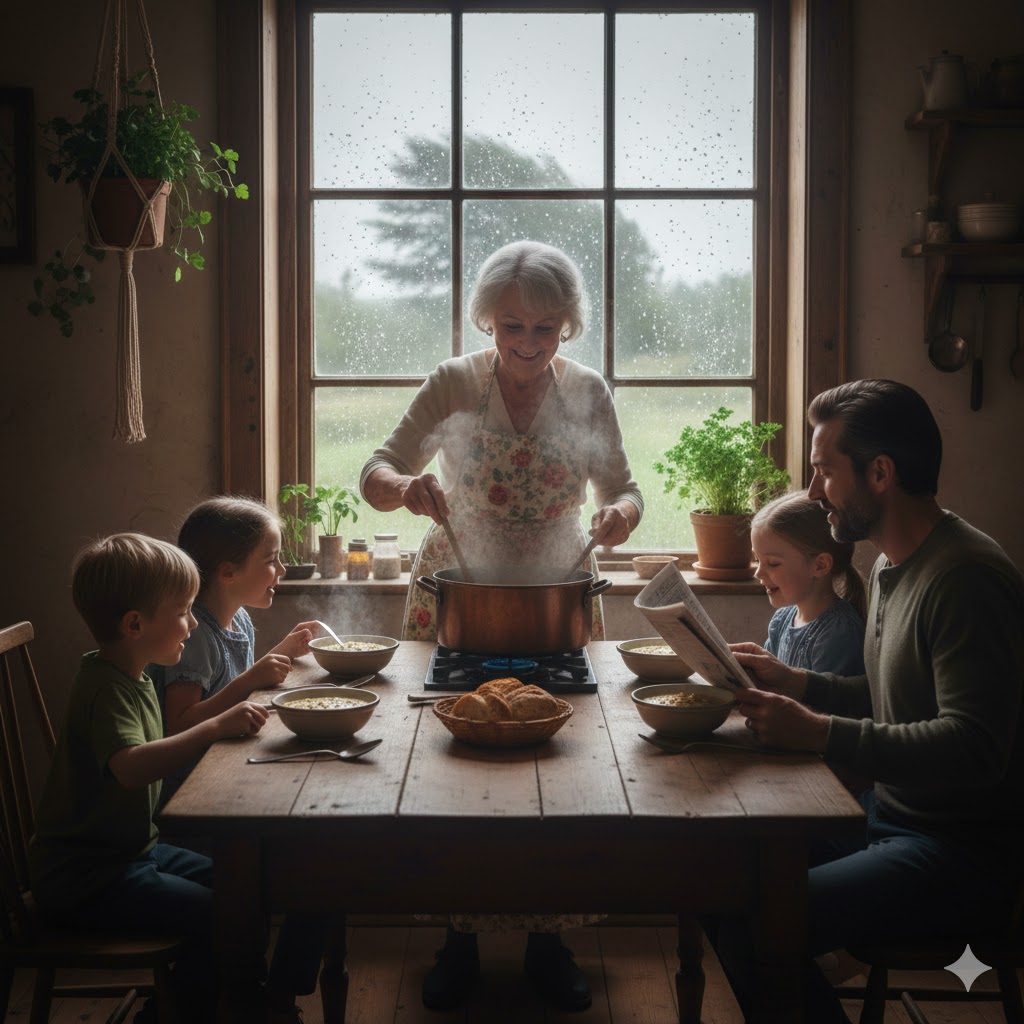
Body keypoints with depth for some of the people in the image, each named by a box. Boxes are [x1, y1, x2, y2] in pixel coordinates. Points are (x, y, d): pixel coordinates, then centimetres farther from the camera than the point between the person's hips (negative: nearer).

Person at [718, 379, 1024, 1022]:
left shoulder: (965, 578, -20)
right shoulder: (893, 565, 12)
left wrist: (820, 733, -27)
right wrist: (793, 681, 6)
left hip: (964, 852, -10)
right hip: (892, 813, 10)